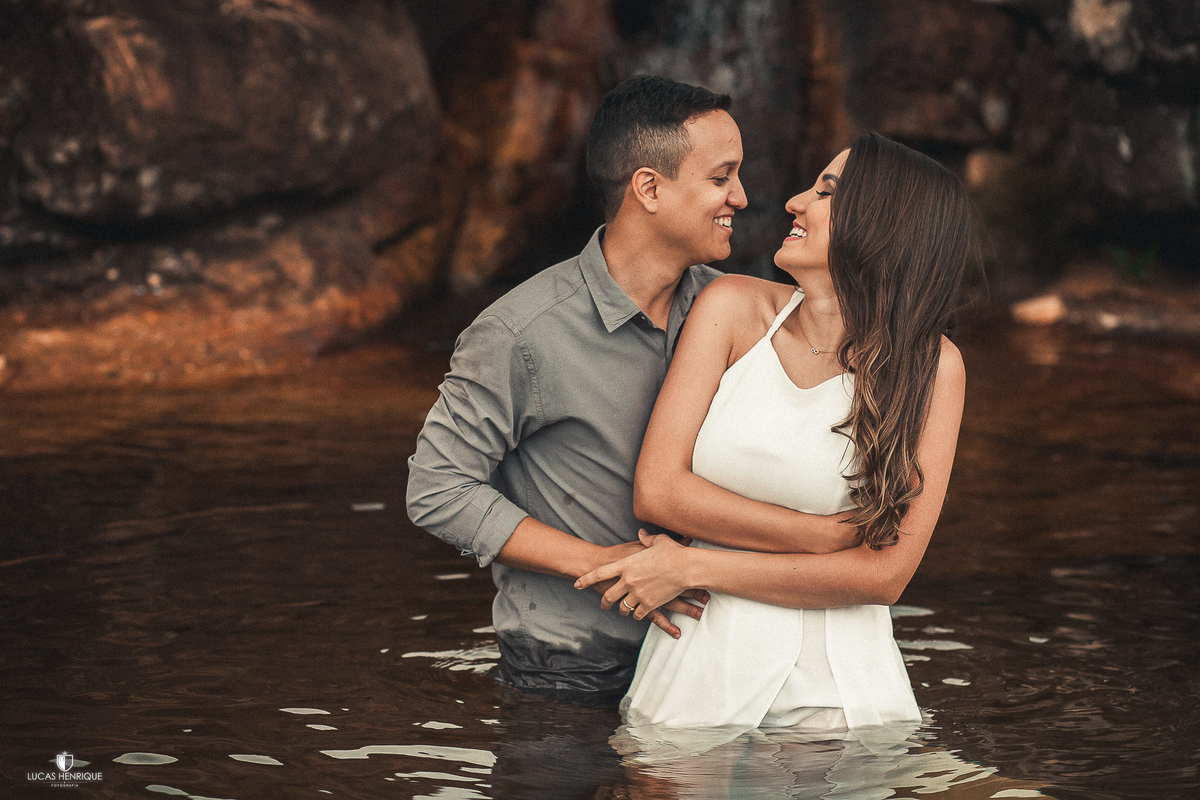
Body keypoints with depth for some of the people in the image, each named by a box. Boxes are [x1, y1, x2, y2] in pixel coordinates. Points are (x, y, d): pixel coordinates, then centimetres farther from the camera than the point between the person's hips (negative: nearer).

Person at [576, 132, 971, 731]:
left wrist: (692, 568, -13)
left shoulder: (928, 367, -8)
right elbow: (657, 490, -9)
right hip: (699, 676, 1)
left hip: (837, 692, -1)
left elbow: (884, 575, -13)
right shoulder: (734, 307, -3)